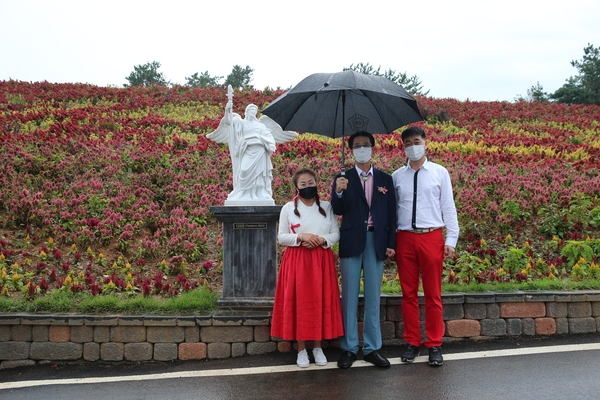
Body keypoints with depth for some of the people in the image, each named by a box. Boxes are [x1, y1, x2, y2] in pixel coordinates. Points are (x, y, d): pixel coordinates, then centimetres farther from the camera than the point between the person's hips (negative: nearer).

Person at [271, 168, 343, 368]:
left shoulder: (326, 207, 7)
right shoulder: (288, 208, 3)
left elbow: (336, 234, 6)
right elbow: (281, 237, 0)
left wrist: (322, 240, -14)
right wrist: (301, 236, -16)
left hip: (321, 260, 2)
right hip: (296, 261, -1)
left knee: (321, 302, 3)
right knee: (298, 303, 0)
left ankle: (317, 347, 16)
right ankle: (301, 349, 10)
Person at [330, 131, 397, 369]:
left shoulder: (385, 179, 9)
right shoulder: (343, 179, 5)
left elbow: (391, 214, 7)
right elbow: (337, 211, -5)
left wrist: (391, 244, 0)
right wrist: (338, 192, -24)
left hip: (377, 242, 1)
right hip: (351, 242, -1)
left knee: (373, 297, 7)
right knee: (349, 296, 4)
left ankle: (372, 348, 14)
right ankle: (349, 348, 11)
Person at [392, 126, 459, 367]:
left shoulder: (440, 173, 3)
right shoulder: (397, 176, 6)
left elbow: (448, 208, 2)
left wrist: (451, 239, -4)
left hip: (431, 237, -1)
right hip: (404, 238, 2)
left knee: (433, 293, 5)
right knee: (408, 292, 9)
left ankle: (435, 345, 16)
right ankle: (412, 342, 21)